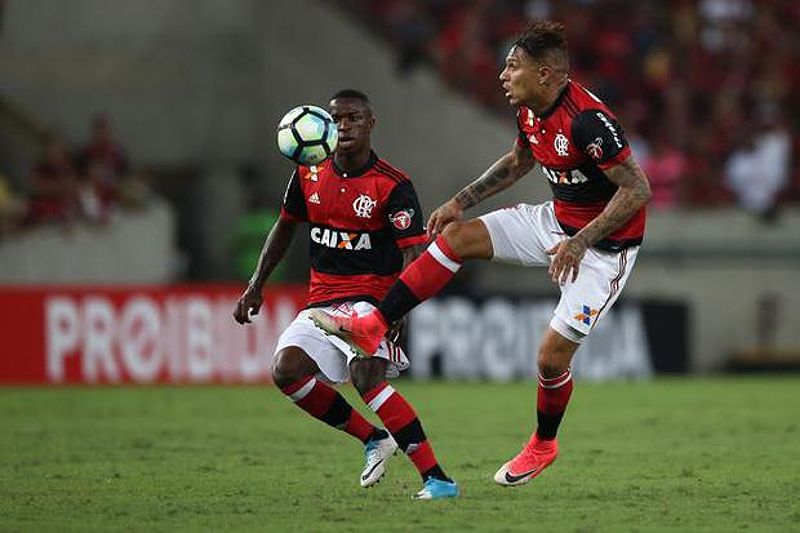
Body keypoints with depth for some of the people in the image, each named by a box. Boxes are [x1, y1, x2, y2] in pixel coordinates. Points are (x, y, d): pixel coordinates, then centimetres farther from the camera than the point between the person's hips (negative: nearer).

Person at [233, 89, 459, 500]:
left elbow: (414, 255, -17)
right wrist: (256, 285, 19)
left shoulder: (393, 185, -10)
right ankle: (373, 440, 0)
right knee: (286, 370, -18)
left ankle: (436, 478, -30)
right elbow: (285, 226, 23)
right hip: (321, 301, 6)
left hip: (371, 300, -6)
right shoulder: (309, 175, 6)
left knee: (367, 377, -30)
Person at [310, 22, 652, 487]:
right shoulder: (530, 110, -2)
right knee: (456, 236, -5)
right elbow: (518, 162, 19)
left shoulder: (586, 120, -30)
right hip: (558, 221, 8)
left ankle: (543, 446, 21)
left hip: (605, 244, -8)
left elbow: (638, 190, -28)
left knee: (553, 356, -9)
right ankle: (371, 329, -3)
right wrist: (461, 201, 11)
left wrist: (580, 242, -30)